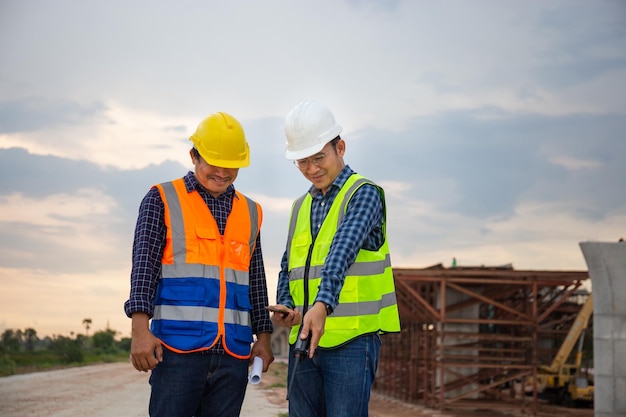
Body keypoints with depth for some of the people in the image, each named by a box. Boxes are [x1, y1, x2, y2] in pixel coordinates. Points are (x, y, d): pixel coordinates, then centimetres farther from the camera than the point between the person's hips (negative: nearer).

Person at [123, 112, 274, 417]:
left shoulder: (250, 212, 17)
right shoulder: (163, 200, 5)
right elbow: (144, 265, -2)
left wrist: (263, 336, 15)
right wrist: (140, 328, -13)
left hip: (234, 354, 4)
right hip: (179, 348, -4)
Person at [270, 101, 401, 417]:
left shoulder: (363, 194, -6)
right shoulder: (301, 207, 17)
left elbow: (344, 250, -23)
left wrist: (323, 304, -38)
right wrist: (285, 306, -4)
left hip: (352, 339, -7)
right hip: (303, 341, 7)